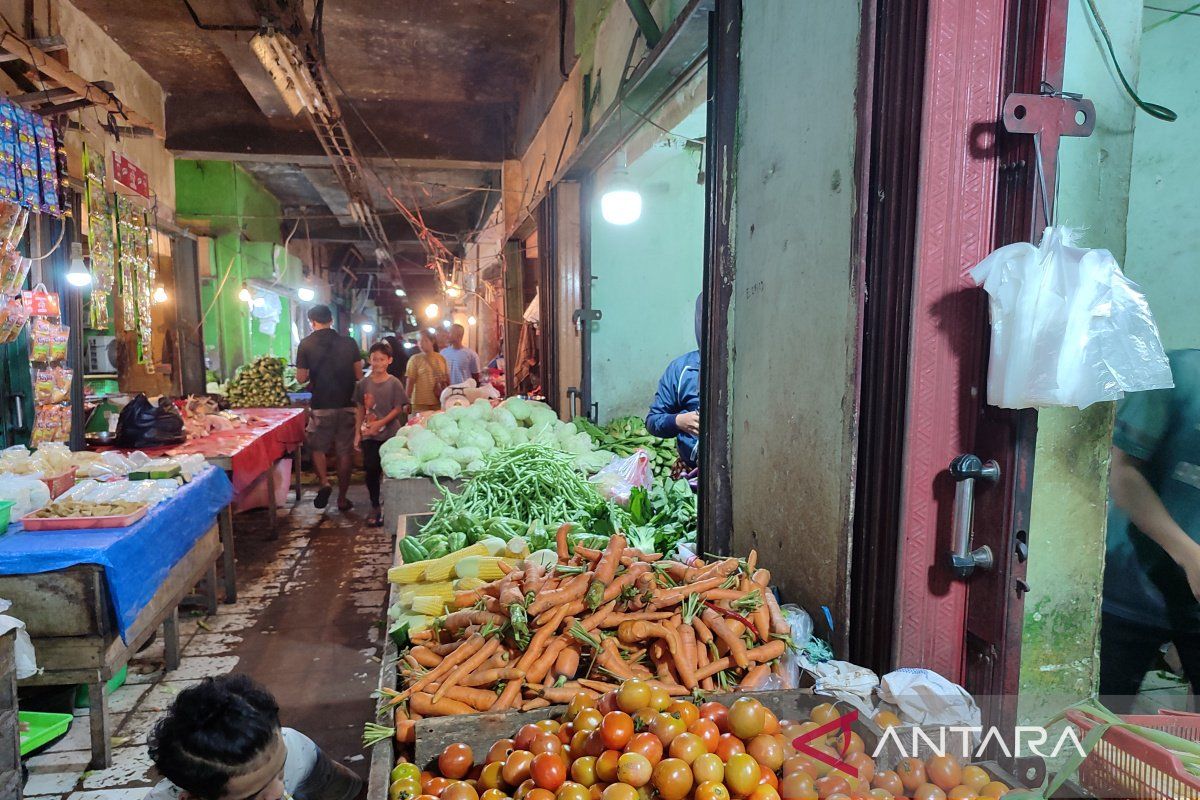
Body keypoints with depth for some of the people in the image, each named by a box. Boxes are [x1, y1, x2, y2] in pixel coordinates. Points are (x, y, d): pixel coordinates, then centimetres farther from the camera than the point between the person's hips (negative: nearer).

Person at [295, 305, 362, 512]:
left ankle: (323, 482, -4)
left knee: (318, 447, 18)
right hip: (347, 404, 2)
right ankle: (342, 499, 16)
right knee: (345, 451, 10)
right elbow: (359, 375, 2)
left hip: (321, 406, -1)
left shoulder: (306, 344, -5)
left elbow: (301, 378, -3)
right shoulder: (348, 342, 0)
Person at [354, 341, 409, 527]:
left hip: (390, 435, -2)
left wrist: (379, 423, -16)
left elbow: (398, 409, -6)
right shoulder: (363, 384, 4)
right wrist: (357, 433, 6)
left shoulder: (394, 383, -5)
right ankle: (375, 507, 16)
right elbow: (360, 410, 9)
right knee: (371, 471, 3)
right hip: (369, 436, 2)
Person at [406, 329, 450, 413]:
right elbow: (410, 382, -4)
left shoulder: (441, 358, 8)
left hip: (439, 403, 3)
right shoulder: (415, 359, -2)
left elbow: (447, 380, 14)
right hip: (420, 403, -3)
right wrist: (407, 402, -8)